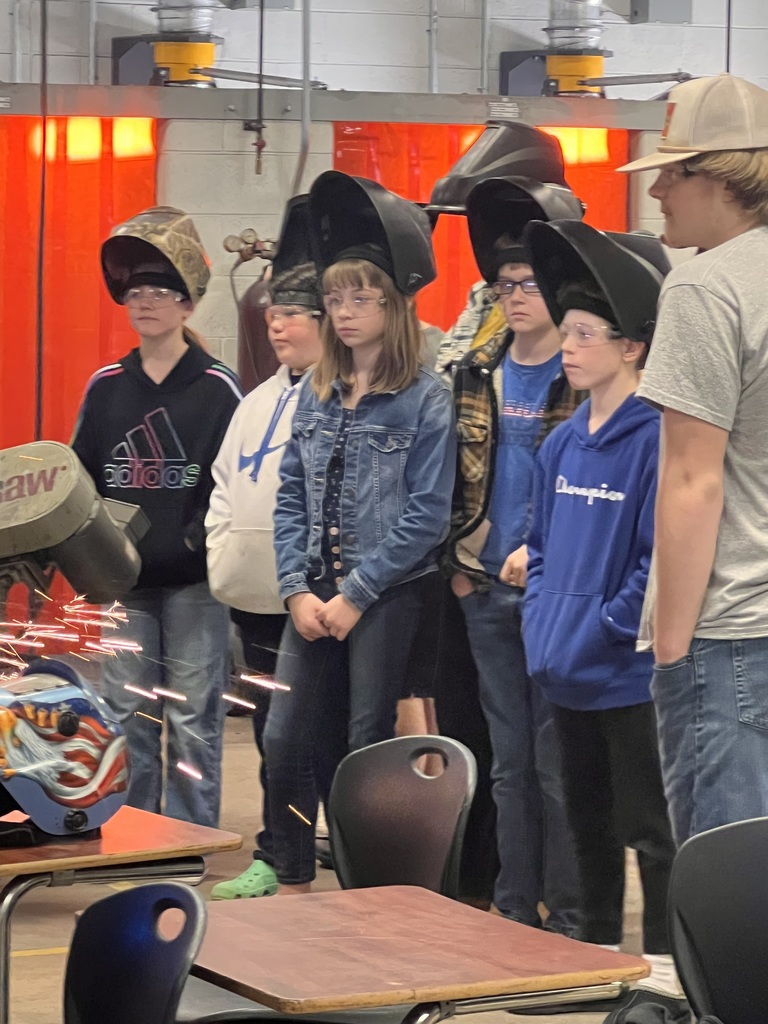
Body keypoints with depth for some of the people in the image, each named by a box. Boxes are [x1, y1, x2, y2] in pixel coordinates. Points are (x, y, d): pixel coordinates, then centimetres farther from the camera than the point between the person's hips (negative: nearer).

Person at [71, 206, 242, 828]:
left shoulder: (218, 389, -2)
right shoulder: (105, 387, 10)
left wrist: (204, 534, -20)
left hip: (195, 579, -4)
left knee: (194, 719, 1)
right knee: (129, 716, 7)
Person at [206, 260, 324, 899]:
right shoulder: (260, 402, 17)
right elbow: (226, 484, 23)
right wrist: (221, 551, 10)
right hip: (256, 595, 8)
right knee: (272, 732, 14)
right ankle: (274, 859, 22)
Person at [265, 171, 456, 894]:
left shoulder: (425, 399, -7)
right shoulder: (317, 394, 10)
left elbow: (426, 514, -11)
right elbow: (290, 498, 10)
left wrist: (354, 596, -13)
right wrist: (298, 590, -3)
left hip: (387, 596, -5)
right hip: (315, 595, 5)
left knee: (369, 749, -1)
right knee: (286, 740, 2)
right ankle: (293, 883, 14)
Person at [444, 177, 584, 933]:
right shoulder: (477, 375, 11)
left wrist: (544, 550, -17)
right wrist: (458, 560, 6)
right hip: (487, 590, 6)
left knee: (558, 761, -2)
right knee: (509, 760, 12)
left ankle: (567, 920, 5)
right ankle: (513, 912, 19)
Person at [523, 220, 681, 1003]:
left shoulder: (655, 438, -15)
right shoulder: (563, 444, 10)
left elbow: (660, 557, -18)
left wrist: (605, 630, -16)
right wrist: (542, 622, 6)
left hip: (629, 673, -8)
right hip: (568, 670, 8)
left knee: (647, 825, -1)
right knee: (588, 820, 17)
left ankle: (665, 969, 6)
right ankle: (597, 953, 28)